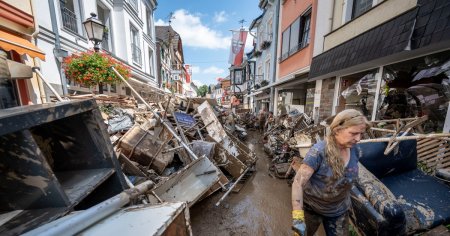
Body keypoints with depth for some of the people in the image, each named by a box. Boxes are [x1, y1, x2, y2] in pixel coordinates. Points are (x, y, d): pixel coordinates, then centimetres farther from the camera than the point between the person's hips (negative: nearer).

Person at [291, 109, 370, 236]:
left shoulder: (355, 150, -10)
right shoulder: (319, 151, -30)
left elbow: (349, 177, 9)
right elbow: (298, 182, -30)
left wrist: (346, 200, 16)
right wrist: (298, 217, -33)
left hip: (339, 211, 5)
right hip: (312, 208, -4)